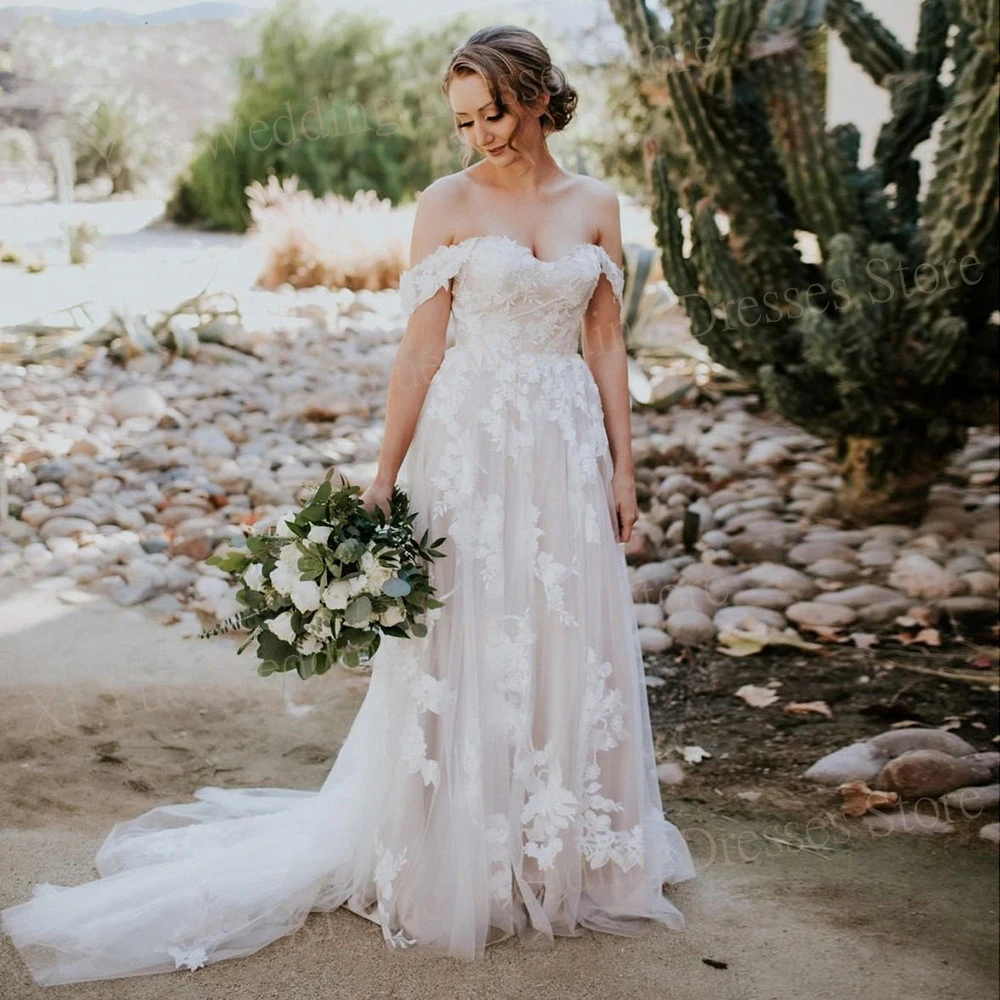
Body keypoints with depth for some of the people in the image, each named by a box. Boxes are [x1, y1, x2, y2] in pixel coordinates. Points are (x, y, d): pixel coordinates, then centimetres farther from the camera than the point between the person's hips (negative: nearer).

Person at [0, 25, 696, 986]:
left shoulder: (595, 205, 7)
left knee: (572, 649, 10)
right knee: (464, 653, 2)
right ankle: (460, 865, 18)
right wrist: (384, 482, -9)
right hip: (471, 445, -4)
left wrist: (622, 465, 6)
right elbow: (420, 350, -6)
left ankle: (565, 857, 28)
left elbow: (605, 345, 9)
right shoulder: (447, 203, -3)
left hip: (567, 446, 4)